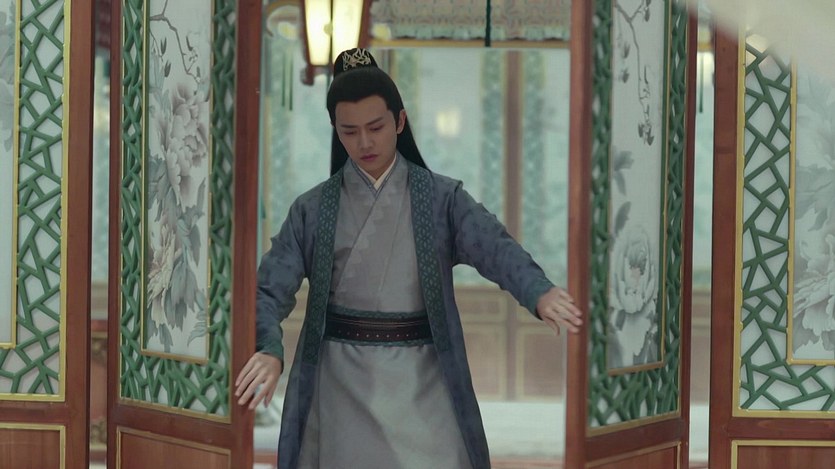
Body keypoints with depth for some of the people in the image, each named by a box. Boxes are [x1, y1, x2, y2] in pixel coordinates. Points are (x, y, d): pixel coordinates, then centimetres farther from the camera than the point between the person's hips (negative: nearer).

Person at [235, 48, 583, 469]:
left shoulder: (441, 198, 1)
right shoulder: (313, 209, 3)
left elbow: (496, 249, -15)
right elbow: (271, 288, -4)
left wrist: (540, 293, -37)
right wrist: (268, 349, -26)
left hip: (421, 381, -1)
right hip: (342, 384, 1)